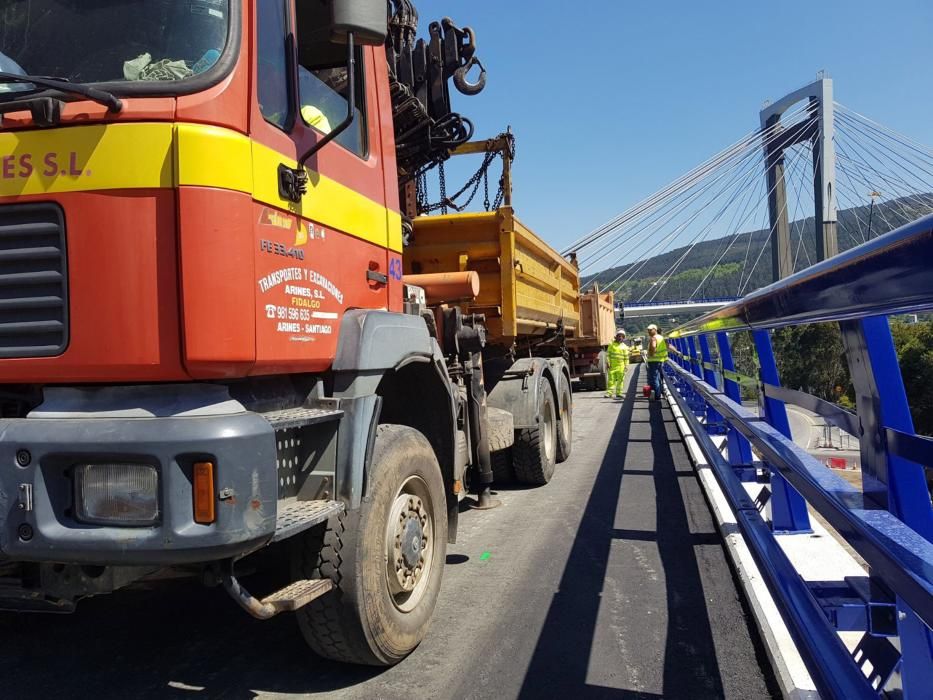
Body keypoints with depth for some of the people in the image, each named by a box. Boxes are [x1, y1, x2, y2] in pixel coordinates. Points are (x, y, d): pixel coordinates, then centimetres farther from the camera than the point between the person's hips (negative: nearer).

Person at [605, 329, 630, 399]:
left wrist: (626, 366, 4)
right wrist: (607, 362, -6)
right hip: (612, 365, -1)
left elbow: (626, 357, 10)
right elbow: (608, 354, 2)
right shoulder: (611, 344, 4)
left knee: (620, 380, 2)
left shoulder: (624, 347, 7)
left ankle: (618, 393, 8)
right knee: (611, 379, -3)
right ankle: (609, 392, -2)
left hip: (621, 366, 1)